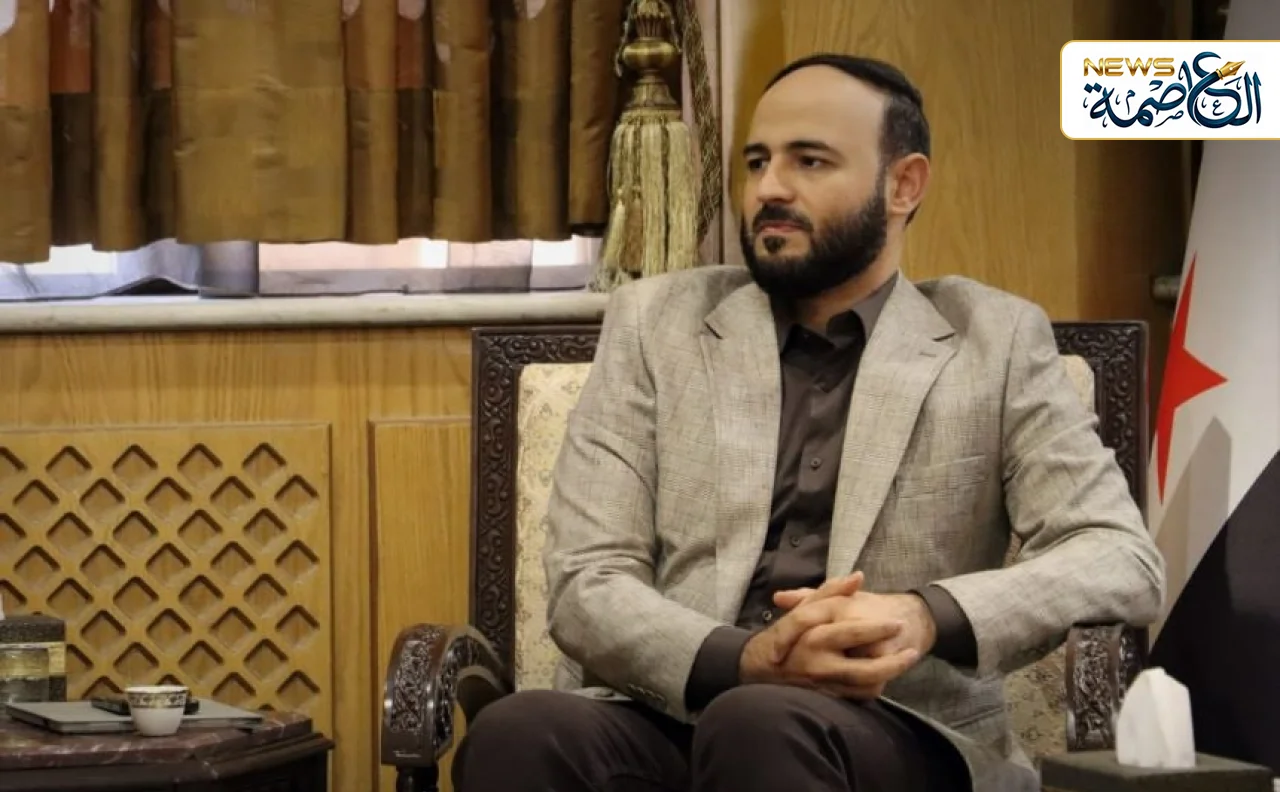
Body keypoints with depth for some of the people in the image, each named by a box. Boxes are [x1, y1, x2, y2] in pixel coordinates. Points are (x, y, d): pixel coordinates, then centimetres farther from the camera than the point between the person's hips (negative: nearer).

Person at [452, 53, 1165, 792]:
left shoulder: (996, 341, 10)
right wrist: (744, 662, -17)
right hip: (671, 714, 2)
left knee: (763, 727, -37)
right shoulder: (656, 323, 13)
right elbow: (587, 584, 4)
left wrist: (929, 618, -18)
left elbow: (1124, 560, 1)